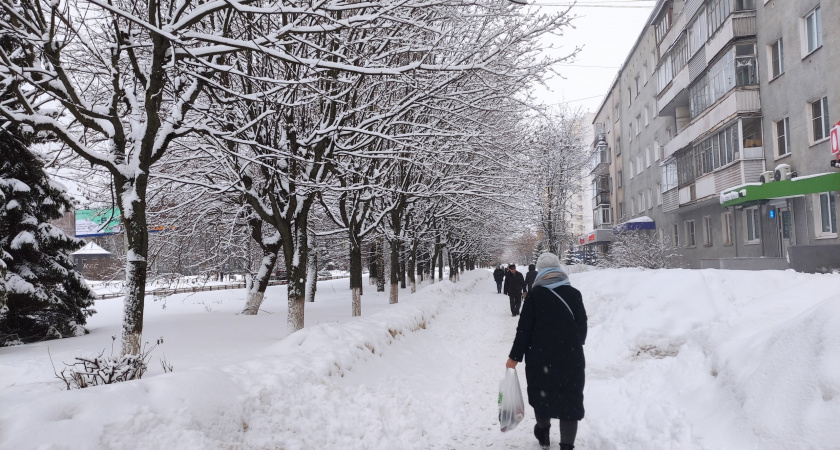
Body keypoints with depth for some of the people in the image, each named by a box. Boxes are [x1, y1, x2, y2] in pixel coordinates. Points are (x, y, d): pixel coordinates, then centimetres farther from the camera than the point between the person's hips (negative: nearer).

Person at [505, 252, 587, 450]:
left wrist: (515, 356, -2)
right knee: (570, 398, 6)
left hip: (541, 355, -1)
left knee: (541, 392, 19)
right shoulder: (574, 294, 1)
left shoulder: (535, 294, -7)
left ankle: (543, 432, 38)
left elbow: (524, 328, -9)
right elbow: (582, 326, 7)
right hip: (571, 356, 1)